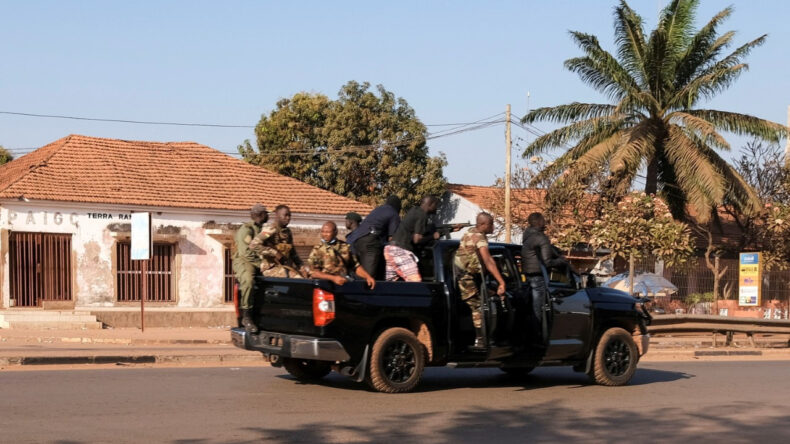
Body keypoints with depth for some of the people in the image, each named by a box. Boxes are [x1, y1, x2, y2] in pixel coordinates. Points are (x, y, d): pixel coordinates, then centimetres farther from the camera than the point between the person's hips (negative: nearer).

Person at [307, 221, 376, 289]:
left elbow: (356, 266, 19)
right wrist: (333, 278, -14)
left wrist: (368, 277, 1)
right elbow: (313, 273, -2)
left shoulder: (345, 247, 16)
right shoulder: (317, 250, 7)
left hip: (344, 282, 2)